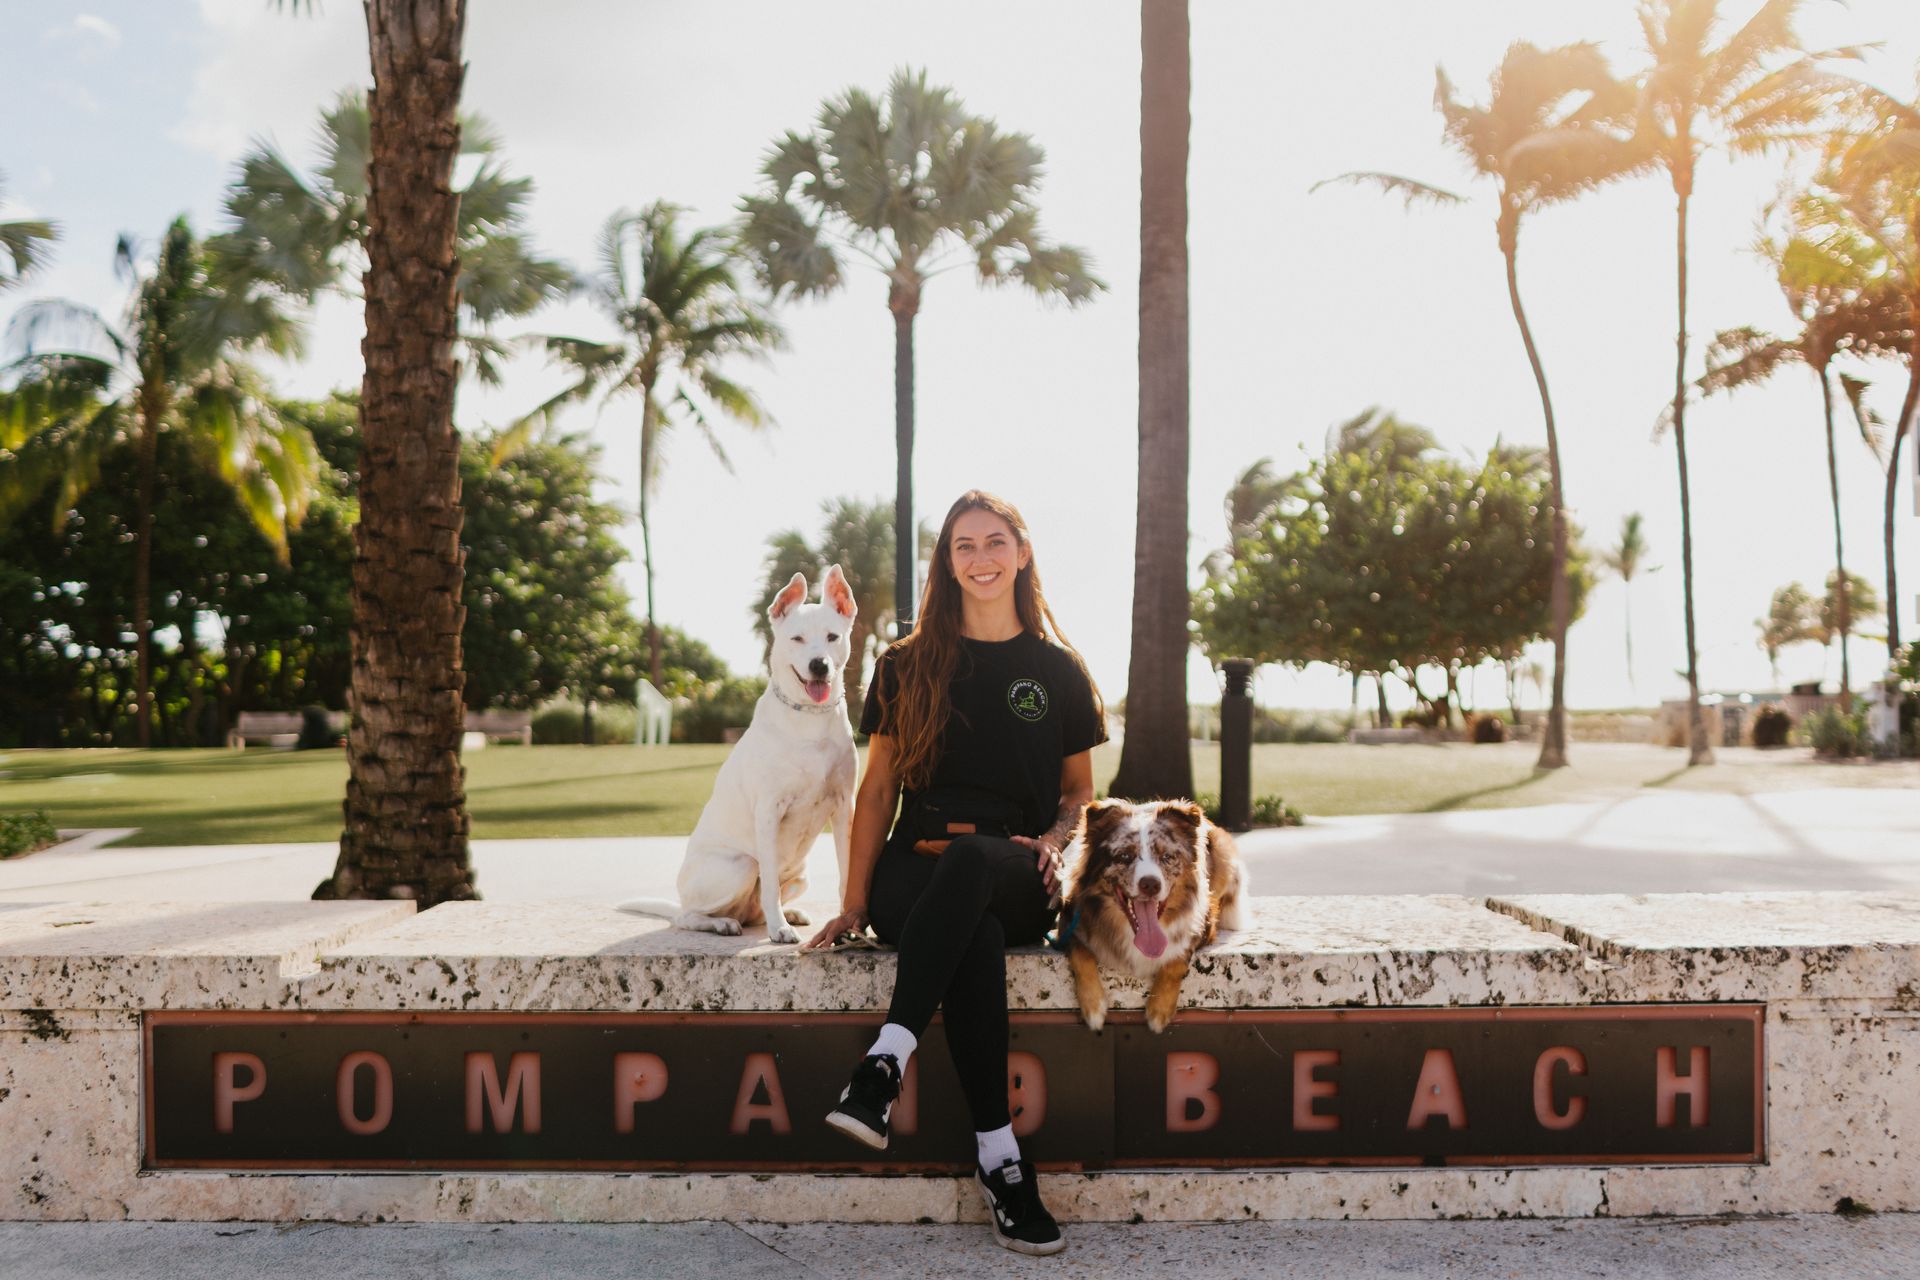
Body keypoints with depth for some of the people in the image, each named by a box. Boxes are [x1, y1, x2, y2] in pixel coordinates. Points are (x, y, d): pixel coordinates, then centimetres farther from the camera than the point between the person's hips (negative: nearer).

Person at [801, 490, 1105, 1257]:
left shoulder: (1057, 670, 13)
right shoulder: (907, 666, 13)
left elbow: (1081, 791, 18)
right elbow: (878, 789, 11)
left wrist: (1053, 838, -5)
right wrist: (855, 901, 1)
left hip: (1018, 882, 0)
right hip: (918, 872, 0)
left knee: (969, 856, -39)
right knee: (976, 937, -37)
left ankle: (885, 1064, -45)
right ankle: (998, 1158, -37)